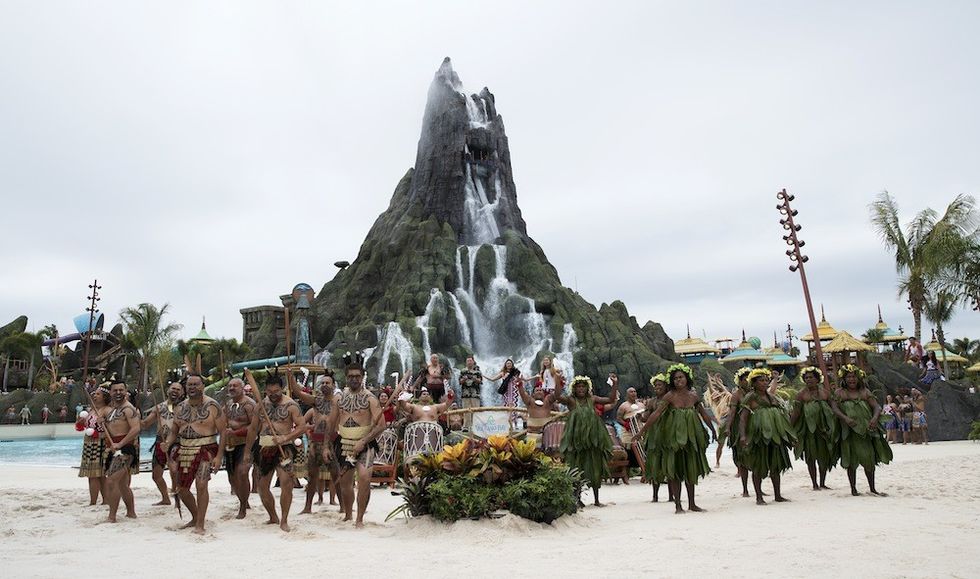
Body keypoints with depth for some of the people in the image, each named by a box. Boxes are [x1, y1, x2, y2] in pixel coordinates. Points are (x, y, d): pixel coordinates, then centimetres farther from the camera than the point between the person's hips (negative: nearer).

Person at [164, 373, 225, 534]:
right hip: (184, 451, 6)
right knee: (181, 489, 13)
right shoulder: (180, 408, 8)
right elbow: (174, 432, 16)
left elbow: (223, 432, -8)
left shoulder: (212, 406, -8)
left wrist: (219, 456, -15)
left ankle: (200, 524, -8)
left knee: (201, 484, -21)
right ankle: (196, 517, 36)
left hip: (206, 450, -6)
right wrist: (168, 444, -6)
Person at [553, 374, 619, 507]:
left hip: (592, 439, 3)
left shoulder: (592, 399, 5)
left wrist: (615, 384, -6)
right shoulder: (571, 400, -4)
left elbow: (611, 400, 3)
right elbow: (557, 397, -22)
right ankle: (578, 498, 15)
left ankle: (596, 500, 22)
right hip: (576, 440, -3)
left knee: (595, 470, 10)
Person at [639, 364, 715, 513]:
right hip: (673, 436, -4)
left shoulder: (694, 396, 4)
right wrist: (643, 430, -22)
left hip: (691, 436, 4)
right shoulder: (670, 396, -9)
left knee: (691, 470, 12)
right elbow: (656, 413, -16)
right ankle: (678, 505, 8)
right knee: (674, 470, -1)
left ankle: (692, 504, 24)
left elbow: (704, 414, 17)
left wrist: (713, 430, 25)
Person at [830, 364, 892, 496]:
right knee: (852, 460, 1)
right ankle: (853, 488, 9)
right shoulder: (840, 393, 4)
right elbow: (834, 407, -8)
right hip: (850, 431, -2)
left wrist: (875, 417, -19)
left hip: (866, 430, 2)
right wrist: (845, 418, -25)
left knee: (870, 459, 5)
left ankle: (872, 488, 18)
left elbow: (876, 406, 2)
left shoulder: (865, 391, 10)